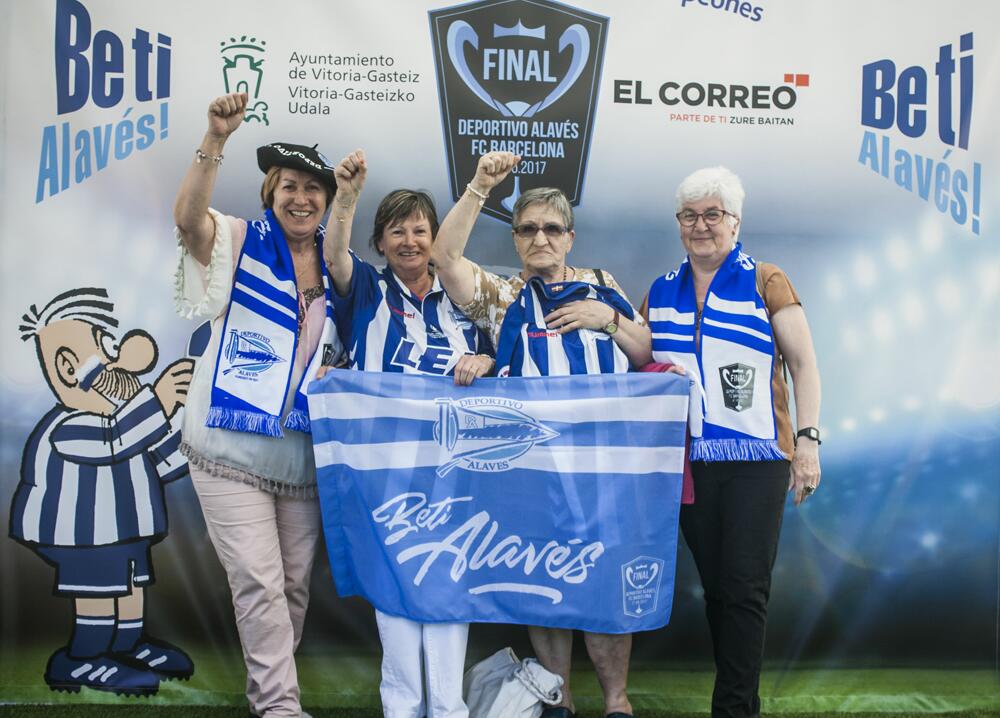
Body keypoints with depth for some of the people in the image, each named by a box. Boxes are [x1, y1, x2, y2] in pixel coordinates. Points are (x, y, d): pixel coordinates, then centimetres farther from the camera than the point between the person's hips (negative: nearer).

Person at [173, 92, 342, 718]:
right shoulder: (242, 243, -2)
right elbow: (188, 218, -25)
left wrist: (337, 369, 0)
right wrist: (216, 141, -36)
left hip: (302, 448, 5)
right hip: (232, 448, -4)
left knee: (296, 582, 12)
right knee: (259, 582, -6)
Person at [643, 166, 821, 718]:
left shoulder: (766, 283, 1)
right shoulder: (662, 293, 12)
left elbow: (803, 364, -1)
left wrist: (808, 439, -9)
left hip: (756, 458, -4)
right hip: (690, 460, 4)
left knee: (744, 590, -6)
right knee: (715, 588, 10)